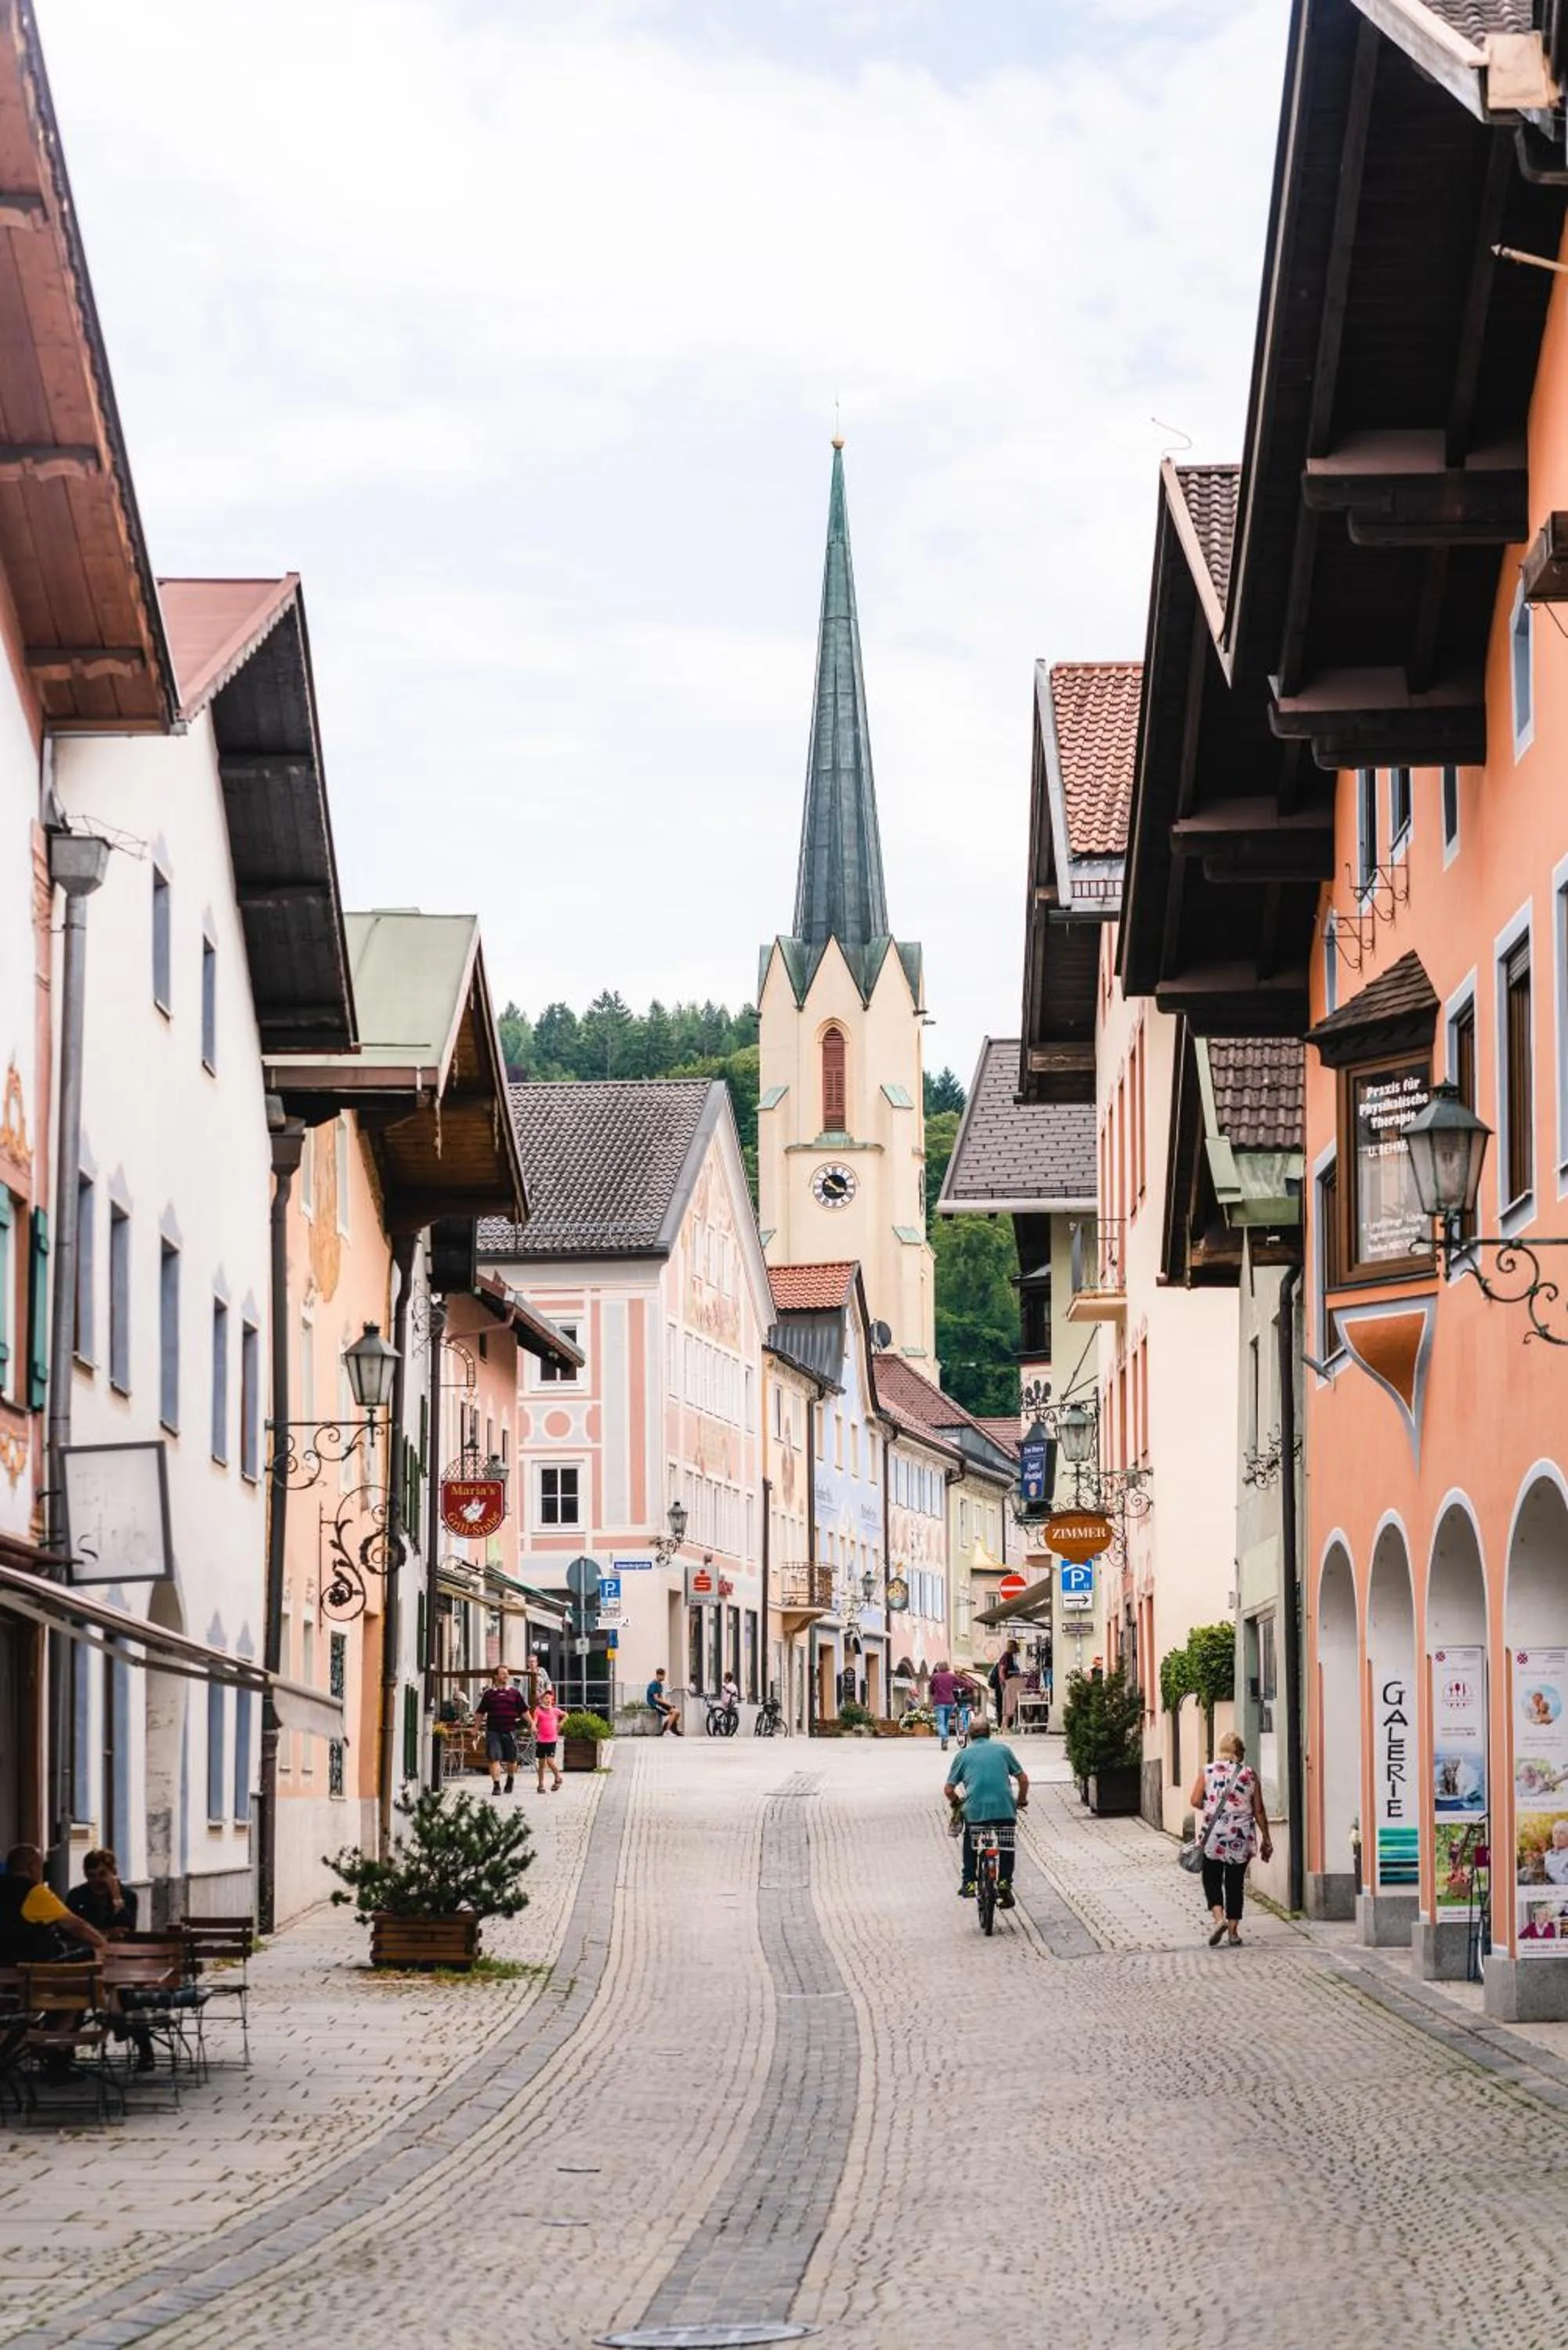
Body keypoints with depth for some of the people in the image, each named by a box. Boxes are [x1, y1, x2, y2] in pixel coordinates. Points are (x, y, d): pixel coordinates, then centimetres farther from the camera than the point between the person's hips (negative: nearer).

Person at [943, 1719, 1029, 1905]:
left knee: (970, 1844, 26)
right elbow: (1023, 1779, 11)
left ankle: (968, 1883, 21)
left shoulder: (963, 1755, 12)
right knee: (1006, 1845, 22)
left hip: (975, 1809, 0)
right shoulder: (1002, 1749, 14)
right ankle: (1004, 1882, 10)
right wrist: (1021, 1801, 27)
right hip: (1004, 1807, 0)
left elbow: (949, 1789, 8)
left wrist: (956, 1802, 29)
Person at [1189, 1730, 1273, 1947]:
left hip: (1213, 1835, -1)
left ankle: (1219, 1917, -12)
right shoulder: (1249, 1774, 0)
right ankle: (1233, 1931, 11)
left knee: (1212, 1879, 10)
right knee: (1235, 1883, 10)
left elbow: (1195, 1801, -5)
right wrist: (1266, 1839, 10)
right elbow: (1259, 1810, 2)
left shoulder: (1208, 1771, -2)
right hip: (1241, 1837, 1)